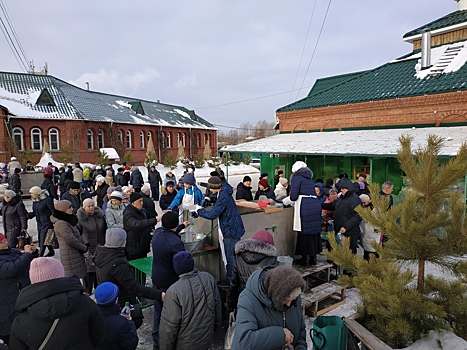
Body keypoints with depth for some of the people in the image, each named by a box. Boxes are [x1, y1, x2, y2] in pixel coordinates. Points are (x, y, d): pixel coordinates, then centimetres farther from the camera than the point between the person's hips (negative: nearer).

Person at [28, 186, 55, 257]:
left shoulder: (47, 199, -16)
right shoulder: (34, 201, 7)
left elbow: (53, 211, -13)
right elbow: (34, 212, 13)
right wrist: (27, 215, -5)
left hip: (47, 222, -8)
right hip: (40, 223, 8)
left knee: (43, 240, -7)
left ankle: (40, 256, -2)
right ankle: (51, 251, 33)